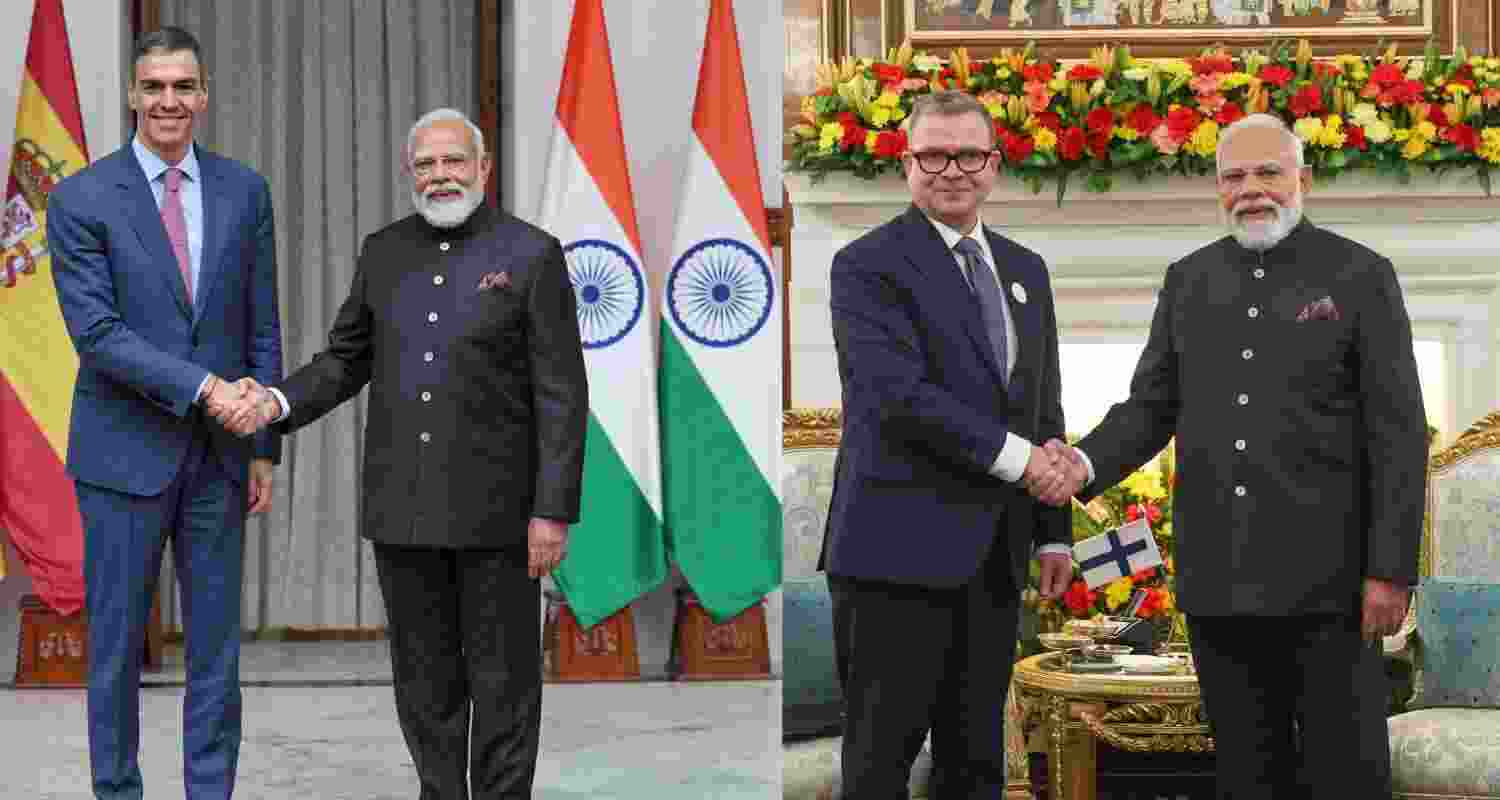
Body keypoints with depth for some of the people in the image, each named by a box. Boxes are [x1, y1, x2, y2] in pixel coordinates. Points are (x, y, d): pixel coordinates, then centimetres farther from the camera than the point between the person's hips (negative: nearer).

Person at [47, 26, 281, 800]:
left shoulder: (244, 191, 5)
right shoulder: (81, 200, -5)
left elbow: (262, 330, 8)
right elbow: (96, 333, -13)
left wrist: (264, 447, 5)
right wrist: (203, 387, -21)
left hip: (218, 455, 3)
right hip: (125, 452, -3)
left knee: (216, 645, 7)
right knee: (116, 642, 5)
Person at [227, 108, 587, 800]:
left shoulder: (532, 254, -3)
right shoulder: (383, 251, 11)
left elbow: (562, 393, -6)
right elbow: (347, 357, 17)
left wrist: (553, 511, -11)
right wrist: (281, 401, -3)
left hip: (494, 509, -4)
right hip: (403, 509, 4)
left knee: (503, 679, 3)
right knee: (424, 680, 12)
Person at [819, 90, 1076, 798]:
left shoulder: (1026, 271, 17)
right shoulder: (867, 265, -5)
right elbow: (899, 394, -17)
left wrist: (1054, 531, 14)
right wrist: (1014, 456, -17)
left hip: (993, 555, 7)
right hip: (899, 549, -7)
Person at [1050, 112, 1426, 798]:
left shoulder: (1360, 276, 0)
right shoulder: (1188, 281, 13)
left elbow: (1398, 431, -4)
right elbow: (1151, 405, 11)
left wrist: (1391, 569, -10)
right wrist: (1088, 464, -10)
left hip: (1325, 579, -4)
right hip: (1220, 582, 4)